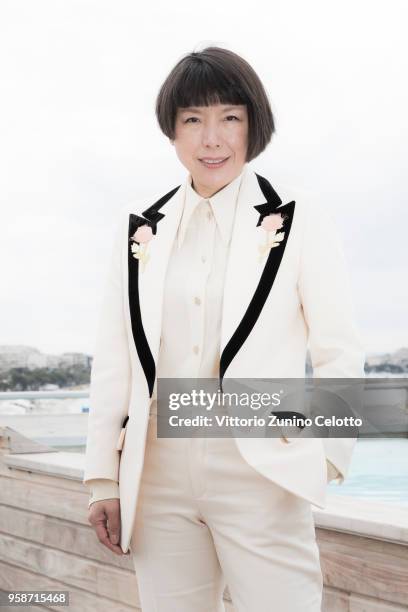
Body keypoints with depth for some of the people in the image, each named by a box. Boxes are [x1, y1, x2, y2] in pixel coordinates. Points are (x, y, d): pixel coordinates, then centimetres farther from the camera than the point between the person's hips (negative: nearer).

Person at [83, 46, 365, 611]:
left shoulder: (301, 224, 1)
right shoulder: (139, 229, 10)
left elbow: (340, 355, 1)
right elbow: (114, 357, 10)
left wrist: (324, 457, -7)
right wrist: (104, 477, 8)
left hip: (262, 479, -3)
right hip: (159, 478, 3)